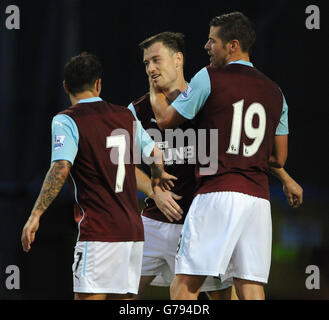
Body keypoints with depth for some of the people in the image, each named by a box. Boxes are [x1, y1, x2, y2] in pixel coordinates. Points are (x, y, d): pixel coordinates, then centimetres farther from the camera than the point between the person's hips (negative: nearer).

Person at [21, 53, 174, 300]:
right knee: (120, 298, 10)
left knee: (88, 298, -8)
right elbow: (155, 154, 21)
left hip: (99, 231, -6)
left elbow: (61, 169, -18)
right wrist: (159, 177, 42)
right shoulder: (126, 116, 13)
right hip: (134, 229, 6)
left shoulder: (66, 121, -5)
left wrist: (35, 215, -18)